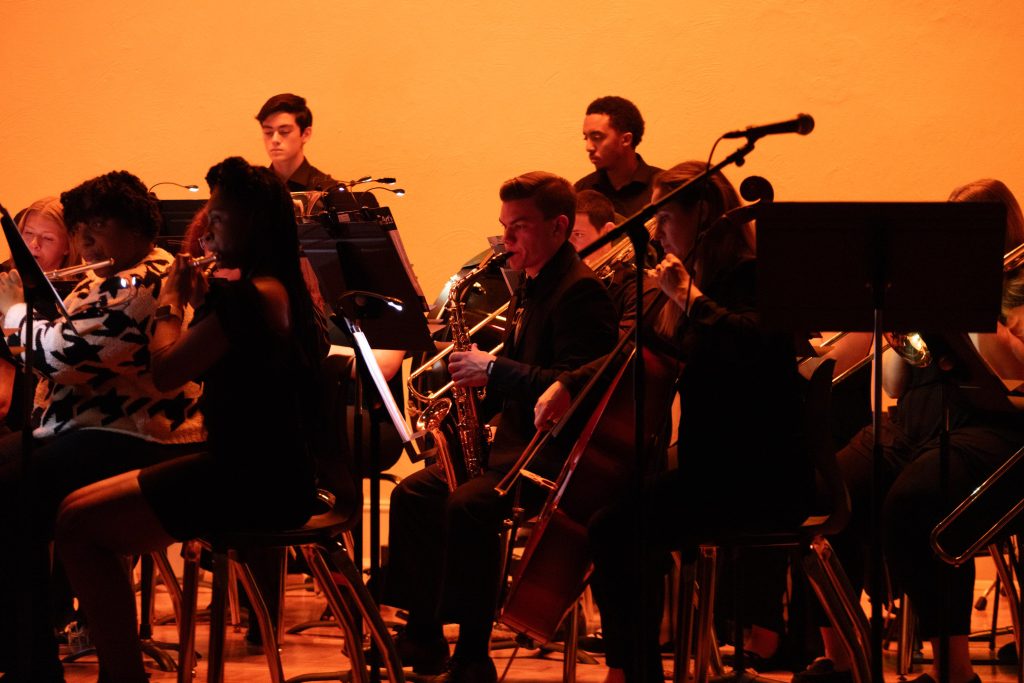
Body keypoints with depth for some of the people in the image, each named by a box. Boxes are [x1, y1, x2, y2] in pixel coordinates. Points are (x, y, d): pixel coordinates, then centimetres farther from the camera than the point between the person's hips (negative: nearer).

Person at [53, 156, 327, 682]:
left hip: (252, 485, -11)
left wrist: (171, 303, -2)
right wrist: (198, 303, 14)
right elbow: (212, 369, 23)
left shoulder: (249, 295, -19)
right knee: (81, 510, 14)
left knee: (79, 526, -13)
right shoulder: (281, 288, 12)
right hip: (262, 469, 11)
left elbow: (166, 371, -17)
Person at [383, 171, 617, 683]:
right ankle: (422, 639, 7)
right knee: (413, 494, 4)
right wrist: (477, 389, 5)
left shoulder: (580, 292, -16)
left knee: (467, 507, -29)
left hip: (560, 454, -11)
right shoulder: (531, 286, 16)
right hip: (516, 440, 11)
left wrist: (493, 369, -24)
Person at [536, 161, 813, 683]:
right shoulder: (707, 279, 18)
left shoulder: (750, 277, -10)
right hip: (715, 466, 10)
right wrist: (570, 384, 16)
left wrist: (688, 296, -26)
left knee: (617, 528, -24)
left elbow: (753, 344, -32)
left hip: (762, 481, -10)